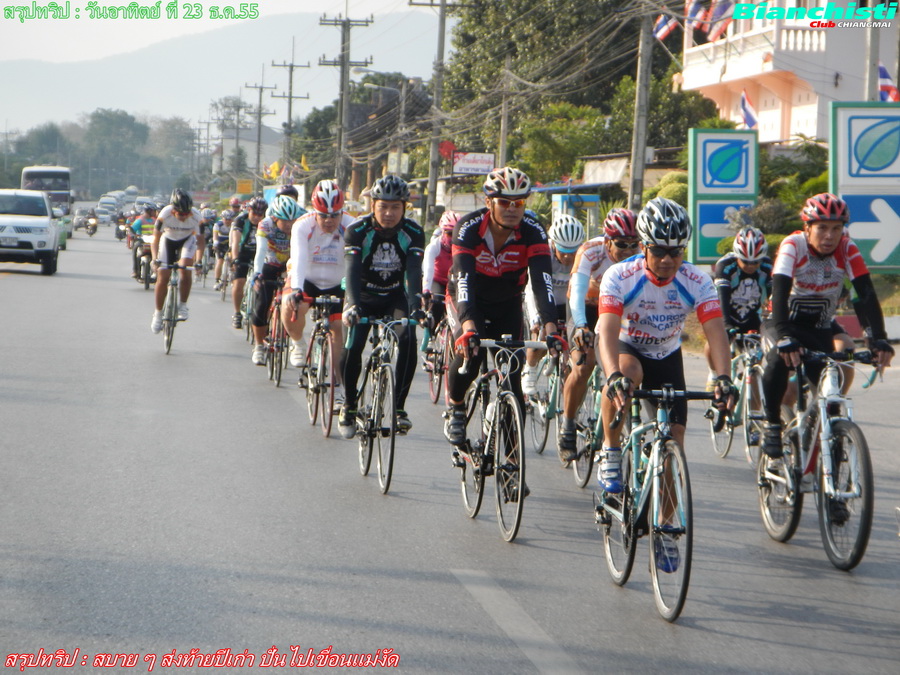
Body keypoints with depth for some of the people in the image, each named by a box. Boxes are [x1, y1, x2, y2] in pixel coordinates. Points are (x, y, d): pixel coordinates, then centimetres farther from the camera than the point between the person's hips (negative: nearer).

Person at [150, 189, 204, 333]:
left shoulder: (196, 216, -31)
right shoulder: (165, 215, -33)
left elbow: (200, 240, -21)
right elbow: (155, 239, -24)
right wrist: (155, 259, -37)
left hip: (187, 240, 0)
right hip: (168, 240, 0)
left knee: (185, 268, -26)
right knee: (162, 277, -8)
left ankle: (183, 306, -9)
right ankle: (158, 313, 9)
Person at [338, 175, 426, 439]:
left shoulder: (413, 233, -18)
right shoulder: (357, 231, -22)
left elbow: (414, 271, -29)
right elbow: (352, 271, -33)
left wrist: (415, 305, -46)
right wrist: (352, 305, -50)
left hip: (395, 297, 1)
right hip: (364, 297, -1)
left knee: (408, 338, -25)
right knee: (352, 346, -19)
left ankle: (399, 407, -16)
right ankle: (349, 406, 3)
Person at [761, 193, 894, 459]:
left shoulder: (847, 249, -17)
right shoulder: (793, 245, -24)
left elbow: (866, 294, -24)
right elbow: (780, 292, -35)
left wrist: (878, 339, -37)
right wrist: (785, 338, -50)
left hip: (819, 327, 3)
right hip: (785, 321, -3)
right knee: (781, 357, -33)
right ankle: (772, 425, -17)